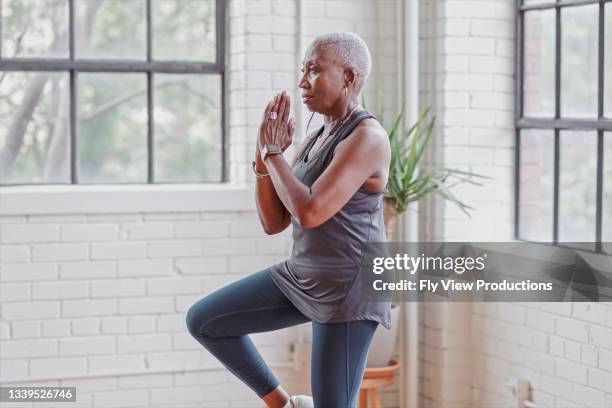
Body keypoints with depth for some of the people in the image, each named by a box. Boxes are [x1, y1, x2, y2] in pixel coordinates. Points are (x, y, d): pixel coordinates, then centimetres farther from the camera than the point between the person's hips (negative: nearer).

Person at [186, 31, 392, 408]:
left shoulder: (367, 139, -20)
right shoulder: (316, 142, 11)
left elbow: (309, 213, -27)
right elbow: (273, 222, 8)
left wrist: (272, 152, -13)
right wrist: (266, 152, -4)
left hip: (349, 290, -9)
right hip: (308, 279, 9)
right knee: (202, 321, 7)